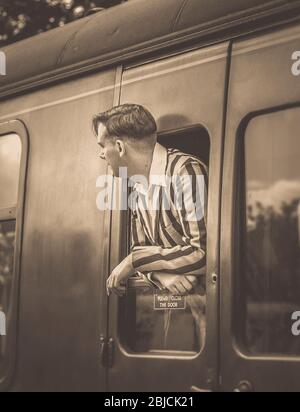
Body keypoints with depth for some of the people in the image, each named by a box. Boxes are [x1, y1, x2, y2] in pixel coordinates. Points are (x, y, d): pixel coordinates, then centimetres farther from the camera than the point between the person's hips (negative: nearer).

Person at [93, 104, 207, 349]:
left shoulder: (187, 170, -18)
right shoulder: (138, 187, 10)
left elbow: (204, 251, -26)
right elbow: (140, 249, 10)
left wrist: (134, 261, -17)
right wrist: (161, 274, -15)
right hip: (176, 301, 7)